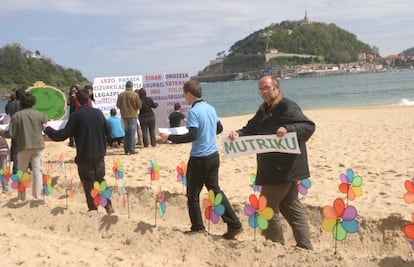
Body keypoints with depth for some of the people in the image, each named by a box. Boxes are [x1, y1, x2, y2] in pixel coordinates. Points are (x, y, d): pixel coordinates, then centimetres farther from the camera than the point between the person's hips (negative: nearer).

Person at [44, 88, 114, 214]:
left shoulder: (76, 116, -12)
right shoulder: (98, 113, 1)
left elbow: (63, 135, -12)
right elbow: (108, 131, 9)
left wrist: (47, 129, 2)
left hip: (84, 156, -4)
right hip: (99, 155, 4)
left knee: (88, 183, 6)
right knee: (101, 180, 17)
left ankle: (93, 209, 10)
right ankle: (108, 206, 10)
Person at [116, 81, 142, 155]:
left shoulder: (121, 95, -1)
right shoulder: (135, 95, -11)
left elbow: (118, 105, 5)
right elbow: (139, 105, -6)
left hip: (124, 116, 4)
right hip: (133, 115, -3)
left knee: (126, 133, 13)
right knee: (132, 133, 0)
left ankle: (126, 150, 15)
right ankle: (132, 150, -3)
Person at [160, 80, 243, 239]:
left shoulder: (193, 112, -16)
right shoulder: (210, 108, 8)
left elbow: (191, 136, -24)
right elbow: (219, 129, 19)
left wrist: (170, 137, -16)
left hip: (199, 158, -8)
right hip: (214, 155, 8)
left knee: (193, 194, 9)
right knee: (215, 190, 14)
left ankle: (197, 227, 19)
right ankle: (234, 224, 9)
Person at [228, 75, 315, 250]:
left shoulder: (287, 107, -12)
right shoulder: (264, 111, 15)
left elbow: (309, 126, -21)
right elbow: (251, 129, 13)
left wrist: (288, 129, -37)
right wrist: (238, 134, -7)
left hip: (284, 168, -9)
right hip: (272, 168, 9)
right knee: (291, 207, 14)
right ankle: (305, 247, 23)